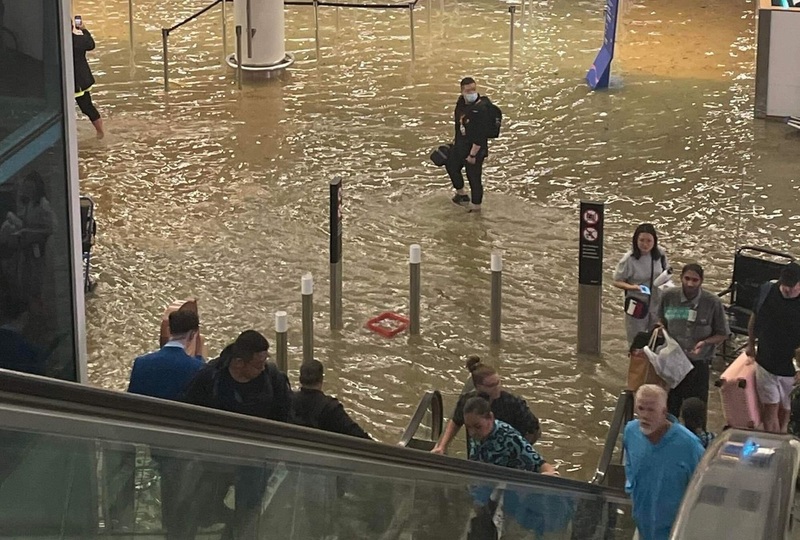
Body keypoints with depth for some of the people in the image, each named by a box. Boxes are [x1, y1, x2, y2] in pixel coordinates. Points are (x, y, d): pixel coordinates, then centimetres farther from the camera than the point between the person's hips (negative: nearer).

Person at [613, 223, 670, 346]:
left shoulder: (660, 254, -9)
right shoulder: (628, 259, -21)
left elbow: (666, 272, 8)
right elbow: (617, 281, -13)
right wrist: (631, 287, -31)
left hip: (657, 305, 4)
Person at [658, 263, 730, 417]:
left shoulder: (713, 302, -14)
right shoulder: (668, 297, -8)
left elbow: (722, 334, -4)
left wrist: (705, 342, -22)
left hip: (698, 363, -2)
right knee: (670, 406, 15)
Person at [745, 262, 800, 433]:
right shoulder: (767, 291, -10)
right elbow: (754, 318, 8)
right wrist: (751, 344, 17)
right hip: (765, 363, 2)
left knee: (785, 410, 14)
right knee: (770, 407, 5)